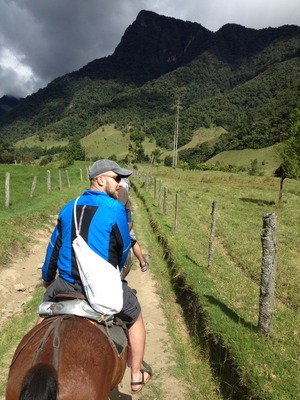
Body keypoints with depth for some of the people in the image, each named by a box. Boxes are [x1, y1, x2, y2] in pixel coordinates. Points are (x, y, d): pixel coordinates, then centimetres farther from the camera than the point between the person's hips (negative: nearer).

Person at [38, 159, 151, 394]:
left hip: (66, 284, 5)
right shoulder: (115, 208, -13)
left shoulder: (69, 208, 4)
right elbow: (124, 249, -3)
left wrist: (47, 278, 29)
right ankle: (136, 377, 34)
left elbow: (53, 248, 13)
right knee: (135, 318, 22)